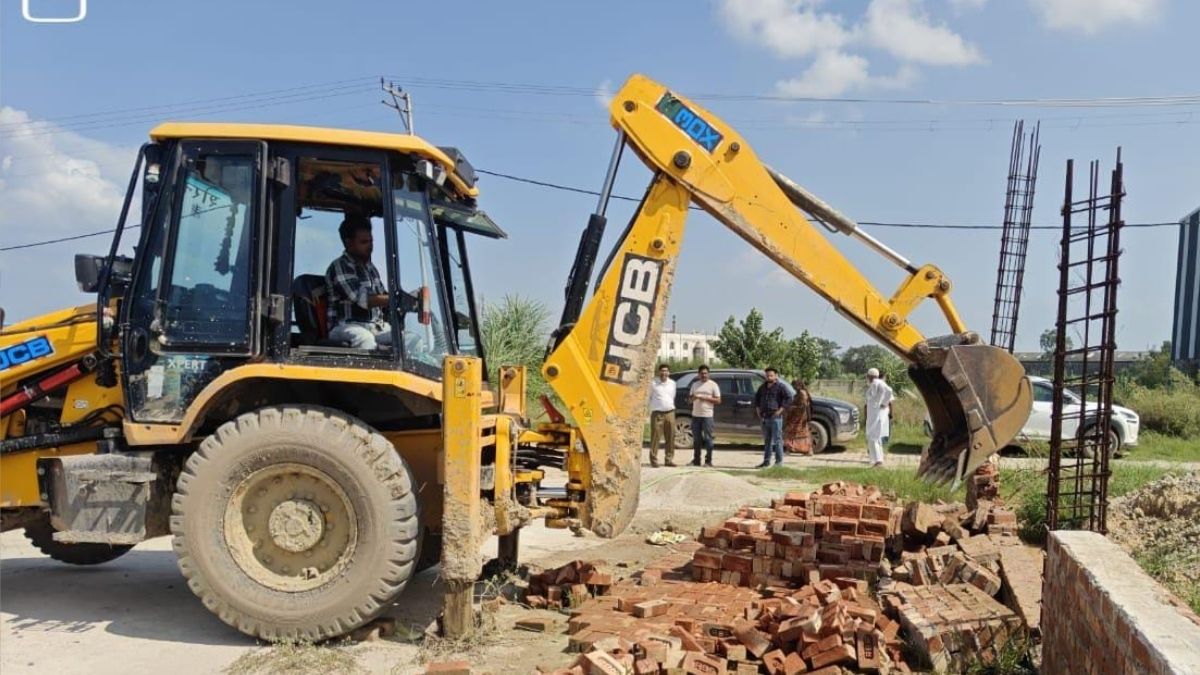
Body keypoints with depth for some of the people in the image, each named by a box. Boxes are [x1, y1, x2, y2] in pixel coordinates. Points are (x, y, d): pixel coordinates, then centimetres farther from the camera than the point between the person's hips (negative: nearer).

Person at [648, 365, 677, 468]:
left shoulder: (672, 383, 11)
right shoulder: (653, 383, -3)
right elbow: (649, 397, 5)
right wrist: (652, 407, 3)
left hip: (670, 413, 4)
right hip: (657, 413, -4)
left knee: (670, 437, 4)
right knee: (655, 437, -6)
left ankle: (669, 459, 11)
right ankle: (654, 459, -2)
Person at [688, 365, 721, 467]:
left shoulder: (713, 385, 0)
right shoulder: (695, 384, 13)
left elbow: (718, 401, -5)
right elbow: (689, 399, 15)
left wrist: (706, 398, -15)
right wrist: (694, 397, -9)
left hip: (707, 416, -4)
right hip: (695, 415, 4)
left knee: (708, 438, -4)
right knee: (696, 438, 9)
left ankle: (708, 460, 0)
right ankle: (696, 460, 16)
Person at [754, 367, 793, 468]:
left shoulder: (780, 387, -6)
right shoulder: (763, 387, 15)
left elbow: (788, 399, -14)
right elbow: (757, 398, 29)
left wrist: (779, 411, -17)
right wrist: (758, 411, 16)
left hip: (775, 417, -7)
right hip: (764, 418, 7)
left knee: (777, 440, -5)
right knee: (767, 440, 12)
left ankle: (779, 461, -1)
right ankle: (766, 461, 18)